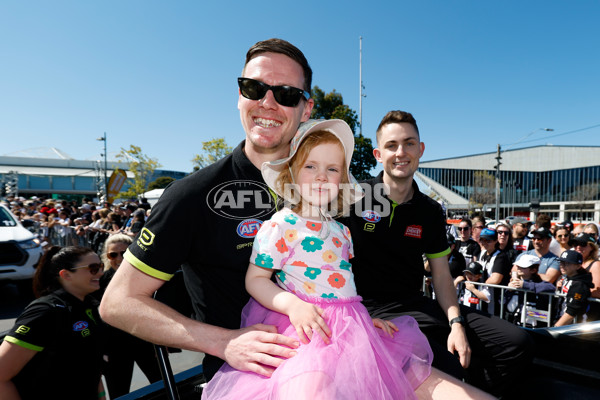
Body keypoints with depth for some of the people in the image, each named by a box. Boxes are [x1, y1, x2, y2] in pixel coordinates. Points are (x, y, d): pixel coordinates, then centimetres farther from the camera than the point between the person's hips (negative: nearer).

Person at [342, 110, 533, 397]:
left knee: (517, 344, -1)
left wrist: (456, 323, -5)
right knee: (448, 372, -25)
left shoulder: (430, 212, 7)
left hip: (418, 305, 6)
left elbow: (441, 275, 9)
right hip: (374, 310, -5)